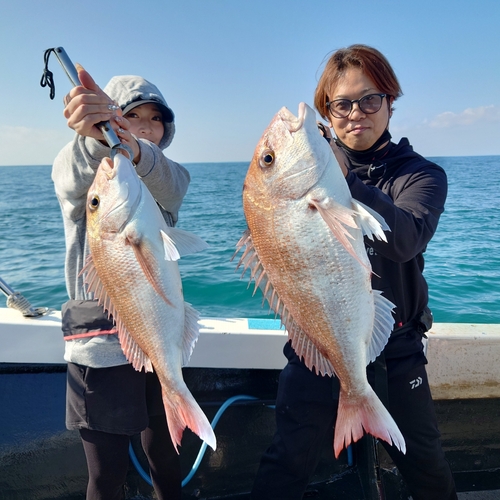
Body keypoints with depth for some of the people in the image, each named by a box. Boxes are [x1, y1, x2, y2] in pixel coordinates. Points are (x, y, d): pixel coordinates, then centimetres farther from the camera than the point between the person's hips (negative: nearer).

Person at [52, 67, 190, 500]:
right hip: (101, 345, -2)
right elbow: (76, 175, -28)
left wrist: (128, 145, -45)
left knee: (166, 459, 14)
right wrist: (99, 134, -51)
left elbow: (167, 184, -22)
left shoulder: (170, 177, 3)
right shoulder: (73, 171, -2)